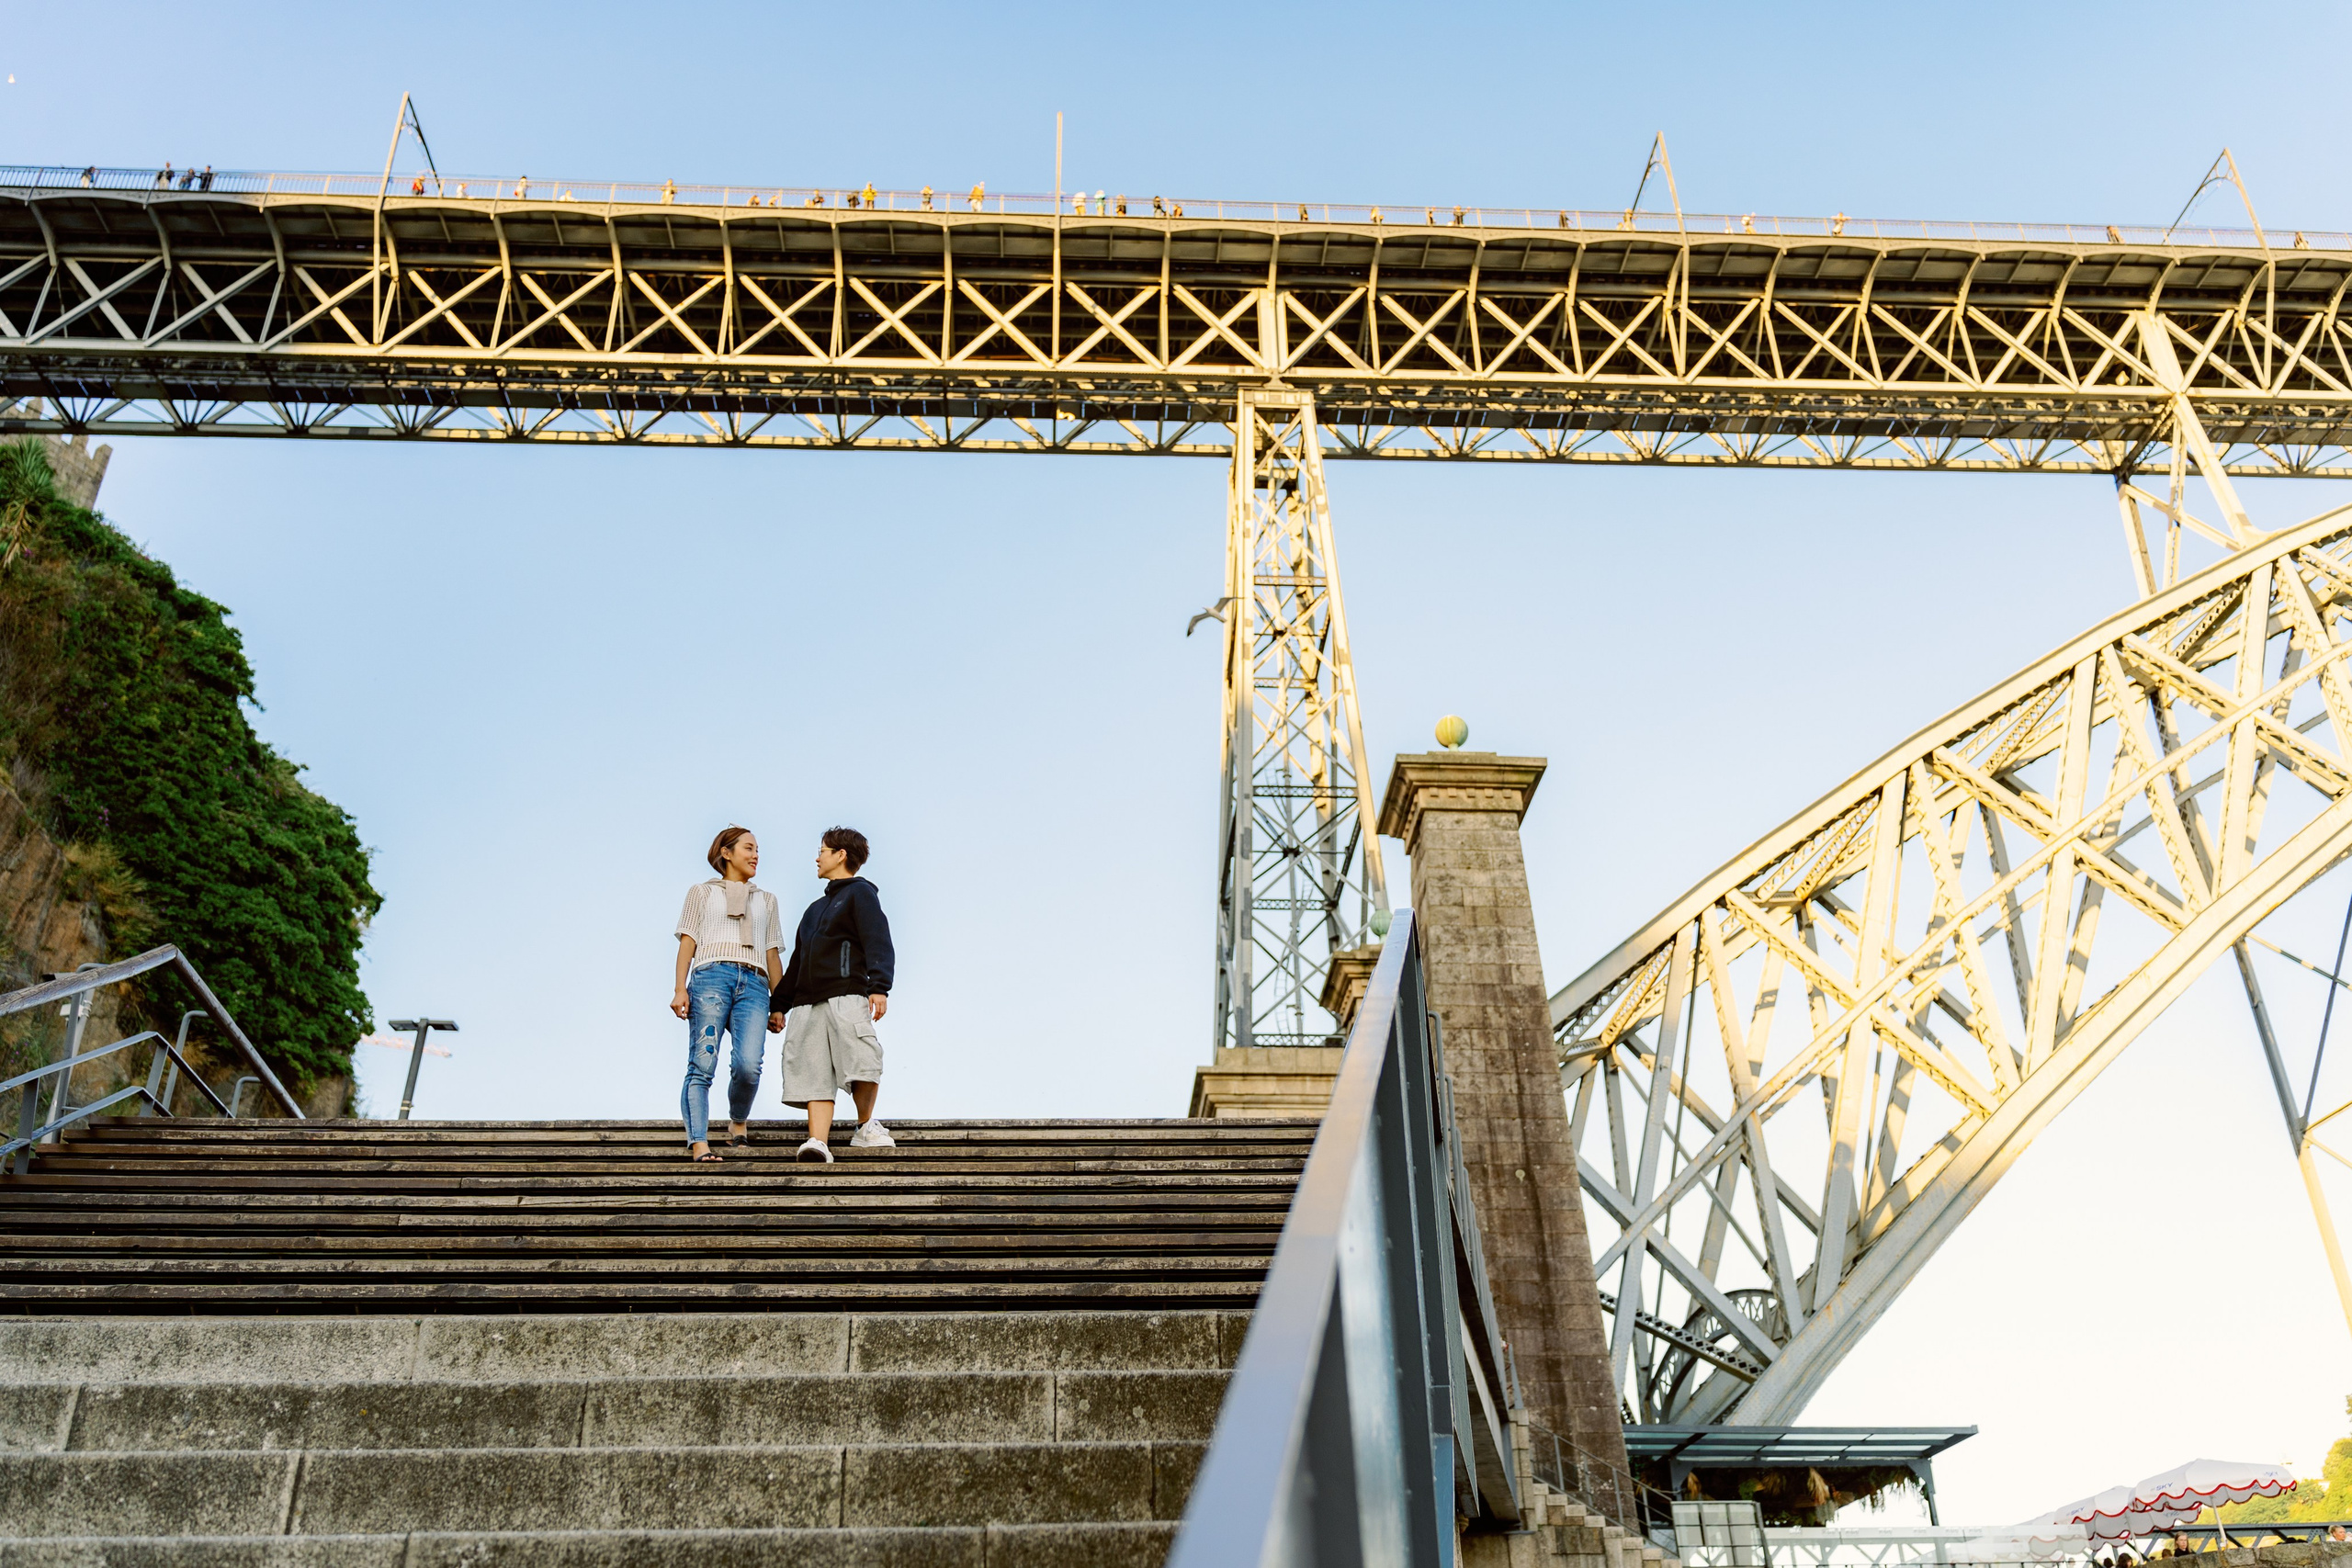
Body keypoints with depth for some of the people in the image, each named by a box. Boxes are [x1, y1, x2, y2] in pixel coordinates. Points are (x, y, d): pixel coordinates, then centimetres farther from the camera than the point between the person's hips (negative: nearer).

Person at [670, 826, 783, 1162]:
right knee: (702, 1065, -13)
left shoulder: (766, 900, 29)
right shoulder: (702, 892, 20)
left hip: (754, 985, 2)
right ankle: (699, 1143, -17)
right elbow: (688, 942, 10)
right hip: (711, 977, -2)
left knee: (749, 1065, -18)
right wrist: (680, 989, -3)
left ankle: (738, 1120, 8)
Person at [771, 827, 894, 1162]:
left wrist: (878, 987, -20)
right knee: (816, 1075, -6)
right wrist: (780, 1005, 27)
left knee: (862, 1064, -19)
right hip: (808, 1003, 7)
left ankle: (866, 1127, 2)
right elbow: (796, 962, 33)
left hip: (847, 997, -7)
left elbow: (878, 944, -6)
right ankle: (818, 1143, -14)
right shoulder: (815, 908, 31)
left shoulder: (860, 893, 8)